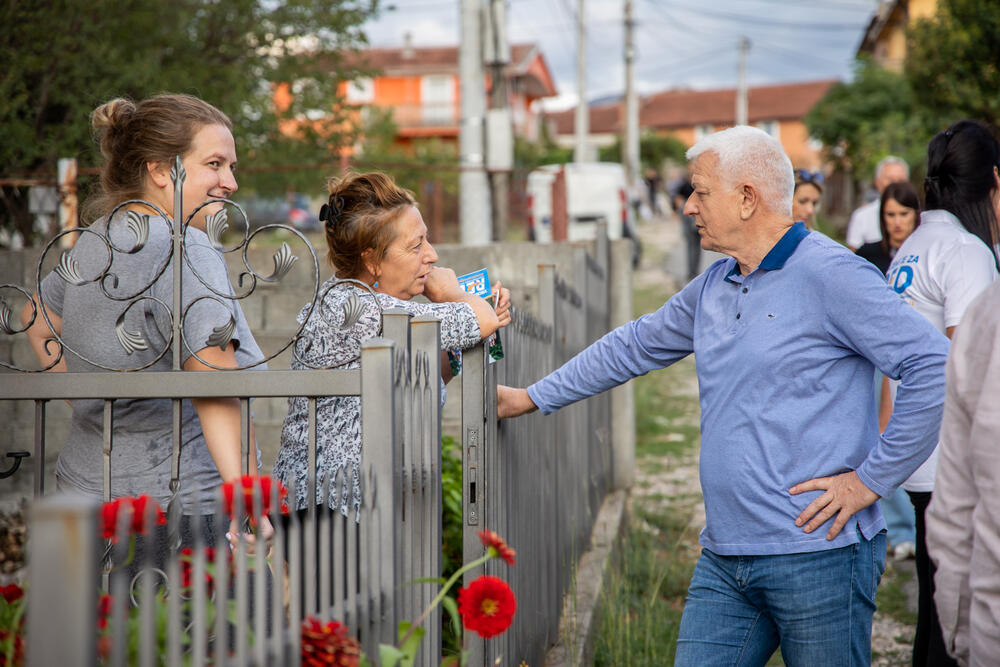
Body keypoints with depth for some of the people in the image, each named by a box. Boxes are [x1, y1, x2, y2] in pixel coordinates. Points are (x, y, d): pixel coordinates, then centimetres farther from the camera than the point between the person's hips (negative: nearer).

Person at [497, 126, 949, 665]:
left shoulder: (828, 275, -11)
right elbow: (633, 346, 29)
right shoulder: (712, 288, 15)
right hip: (723, 560, 7)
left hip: (817, 555, -7)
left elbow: (937, 367, -16)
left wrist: (872, 479, -13)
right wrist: (533, 398, 32)